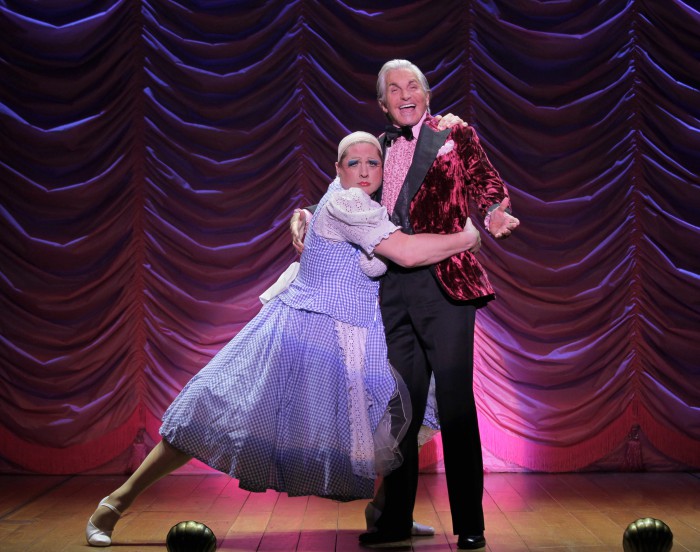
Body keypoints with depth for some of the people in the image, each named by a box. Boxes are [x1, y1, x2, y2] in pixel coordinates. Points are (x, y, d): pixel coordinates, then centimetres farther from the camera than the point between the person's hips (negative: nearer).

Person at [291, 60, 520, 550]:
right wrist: (304, 219, 2)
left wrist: (493, 215, -22)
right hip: (392, 289, 4)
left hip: (443, 283, -4)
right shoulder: (375, 149, 17)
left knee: (456, 402, -3)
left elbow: (488, 187, 0)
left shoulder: (455, 136, 6)